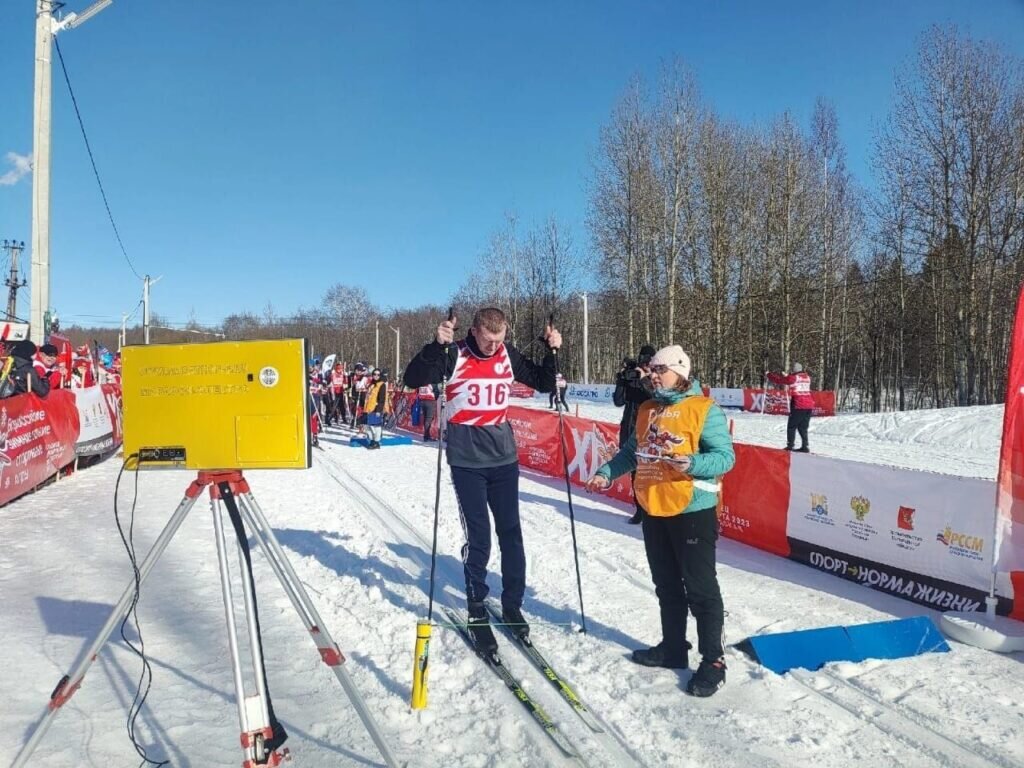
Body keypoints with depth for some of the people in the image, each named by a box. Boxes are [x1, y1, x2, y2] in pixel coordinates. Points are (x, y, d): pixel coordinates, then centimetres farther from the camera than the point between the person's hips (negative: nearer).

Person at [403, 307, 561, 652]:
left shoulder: (508, 355, 2)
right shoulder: (454, 355, -8)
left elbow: (544, 383, 12)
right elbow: (413, 379, -17)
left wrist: (552, 351, -3)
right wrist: (437, 345, -29)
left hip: (504, 458, 4)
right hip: (467, 462, -4)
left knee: (511, 533, 8)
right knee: (478, 536, -1)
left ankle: (512, 605, 24)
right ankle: (477, 611, 15)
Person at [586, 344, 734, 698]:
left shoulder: (704, 409, -11)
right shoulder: (647, 410, 9)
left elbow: (725, 456, -15)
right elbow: (632, 451, 17)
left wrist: (692, 464, -31)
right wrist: (606, 472, 5)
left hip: (692, 511, -7)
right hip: (654, 511, 7)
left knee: (700, 588, 3)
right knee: (666, 586, 18)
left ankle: (713, 661, 16)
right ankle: (673, 647, 34)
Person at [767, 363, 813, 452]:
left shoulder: (792, 377, -5)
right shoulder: (807, 377, 11)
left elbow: (779, 380, 4)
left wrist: (769, 374, 20)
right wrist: (786, 375, 38)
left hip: (798, 406, -5)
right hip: (809, 406, 6)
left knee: (791, 426, 4)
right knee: (803, 427, 14)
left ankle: (790, 446, -1)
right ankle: (805, 446, 9)